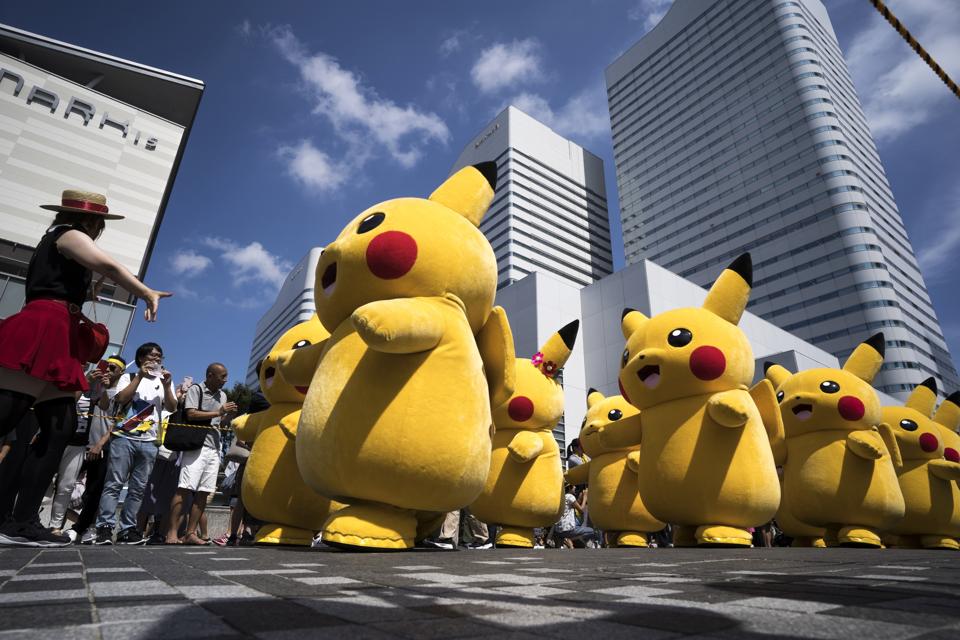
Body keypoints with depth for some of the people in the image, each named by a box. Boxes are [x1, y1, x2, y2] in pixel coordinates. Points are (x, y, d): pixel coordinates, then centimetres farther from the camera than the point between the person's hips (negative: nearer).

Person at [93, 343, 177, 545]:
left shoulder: (164, 380, 17)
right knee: (114, 484, -7)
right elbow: (120, 399, -6)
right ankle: (105, 527, -5)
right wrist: (140, 376, -9)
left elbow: (172, 408, 5)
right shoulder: (129, 377, 12)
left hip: (149, 442, 2)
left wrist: (166, 385, -9)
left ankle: (127, 530, 3)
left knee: (138, 488, 1)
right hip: (124, 438, -2)